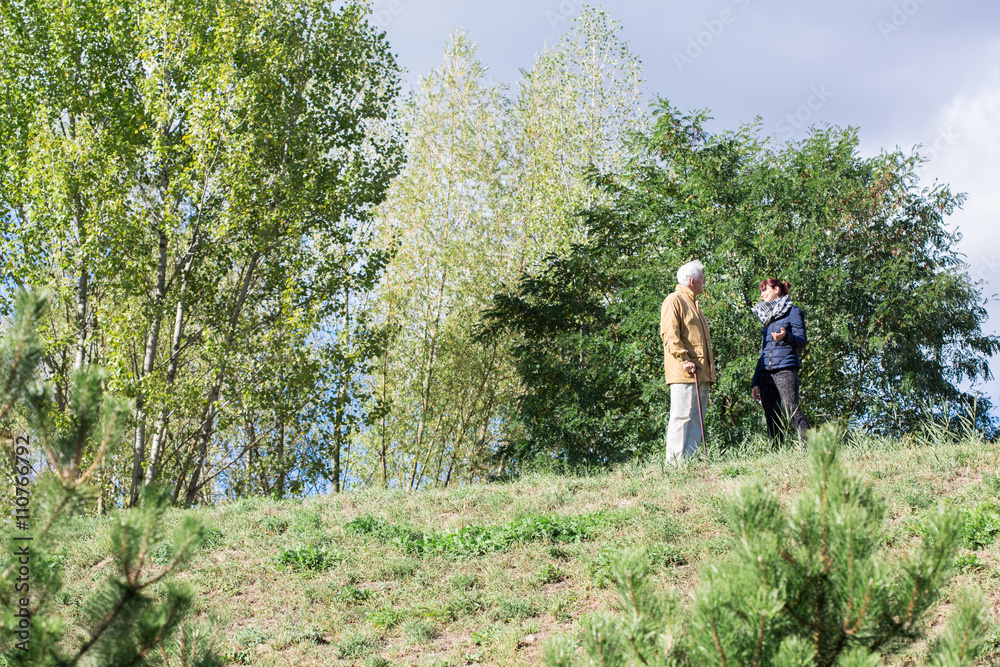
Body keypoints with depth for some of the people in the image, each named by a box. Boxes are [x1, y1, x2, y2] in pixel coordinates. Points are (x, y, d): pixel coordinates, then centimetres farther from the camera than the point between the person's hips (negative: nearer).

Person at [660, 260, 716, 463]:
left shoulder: (692, 303, 26)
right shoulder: (674, 300, -4)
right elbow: (669, 334, -14)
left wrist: (709, 369, 21)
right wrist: (684, 360, -23)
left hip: (701, 373, 9)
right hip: (683, 374, -9)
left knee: (696, 420, 5)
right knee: (681, 417, -11)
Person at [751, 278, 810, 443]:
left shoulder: (793, 312, 5)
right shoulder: (767, 318, 24)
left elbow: (801, 342, -4)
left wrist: (786, 337, -25)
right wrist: (755, 382, 18)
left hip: (786, 369, -6)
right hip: (766, 372, 7)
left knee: (792, 412, -19)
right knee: (772, 418, -1)